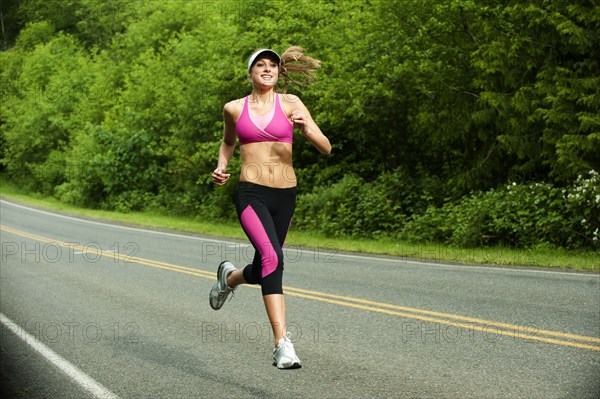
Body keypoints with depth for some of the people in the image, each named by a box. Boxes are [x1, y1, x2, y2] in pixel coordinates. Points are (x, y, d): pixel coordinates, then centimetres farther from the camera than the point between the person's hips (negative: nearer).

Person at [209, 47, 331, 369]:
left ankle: (229, 277, 52)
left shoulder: (290, 103, 3)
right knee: (271, 257, -26)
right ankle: (282, 344, -27)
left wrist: (306, 129, -21)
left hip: (285, 197, 3)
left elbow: (326, 148, -2)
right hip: (251, 194, -2)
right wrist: (221, 166, 9)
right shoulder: (233, 108, 6)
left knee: (262, 271, 15)